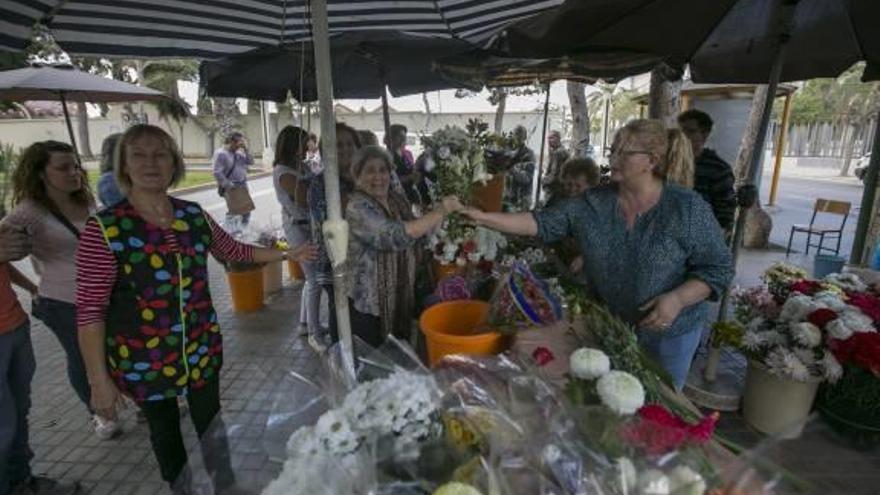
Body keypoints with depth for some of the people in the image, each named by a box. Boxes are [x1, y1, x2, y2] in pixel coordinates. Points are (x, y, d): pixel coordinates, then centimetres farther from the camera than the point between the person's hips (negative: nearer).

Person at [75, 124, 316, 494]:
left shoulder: (194, 215, -2)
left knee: (210, 422, 17)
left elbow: (234, 250, 15)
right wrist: (99, 381, -13)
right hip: (143, 359, -3)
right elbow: (90, 309, -14)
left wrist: (286, 255, 16)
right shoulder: (104, 228, -15)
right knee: (164, 430, 18)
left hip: (203, 347, 3)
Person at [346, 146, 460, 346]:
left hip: (402, 297, 7)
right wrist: (439, 212, -27)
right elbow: (396, 235, -32)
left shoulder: (398, 200, 4)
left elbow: (414, 232, 17)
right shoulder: (357, 207, -19)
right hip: (369, 304, -7)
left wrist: (439, 217, -1)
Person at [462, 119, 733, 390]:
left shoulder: (687, 207, -14)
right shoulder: (593, 204, -6)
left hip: (668, 334, -2)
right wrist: (484, 218, -19)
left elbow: (718, 267, -10)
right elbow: (542, 223, -10)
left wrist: (678, 299, -26)